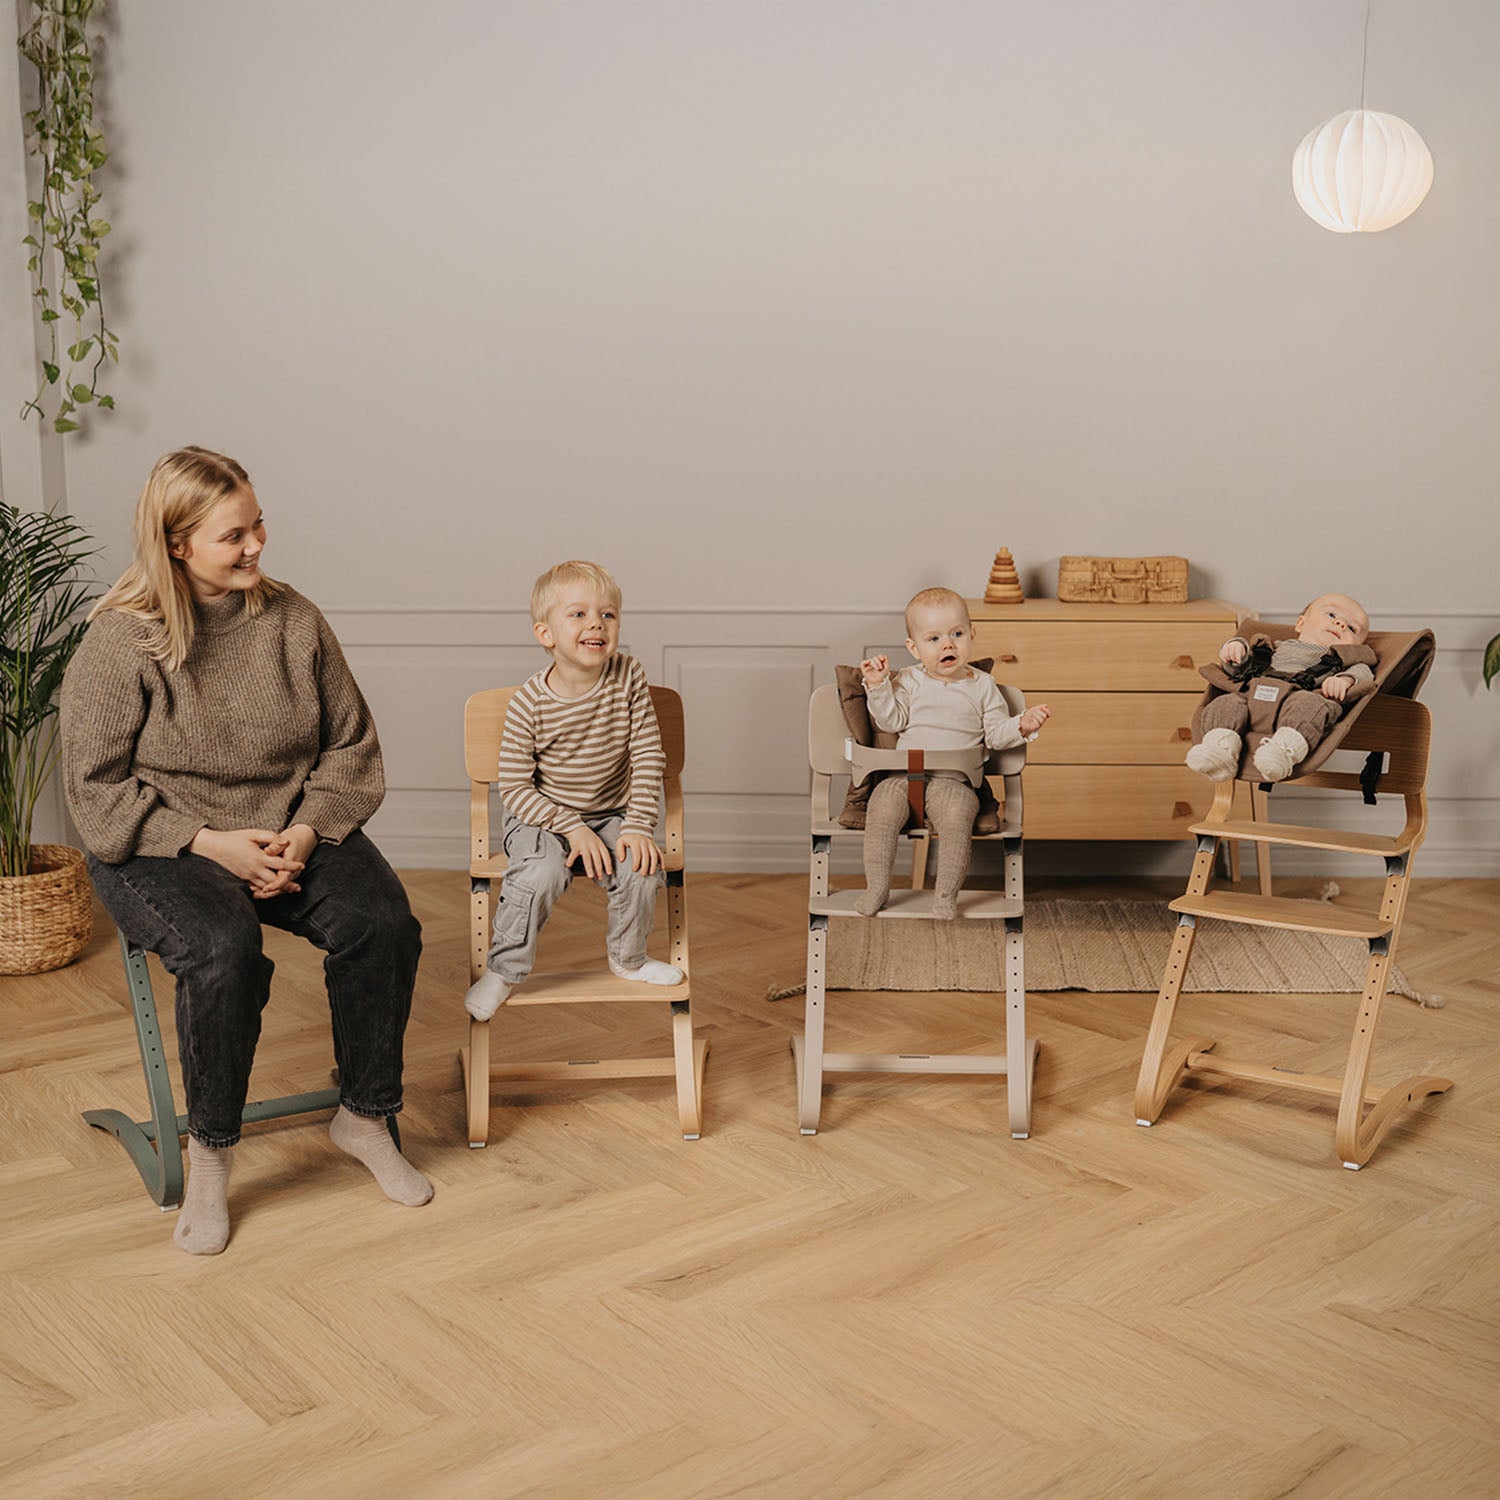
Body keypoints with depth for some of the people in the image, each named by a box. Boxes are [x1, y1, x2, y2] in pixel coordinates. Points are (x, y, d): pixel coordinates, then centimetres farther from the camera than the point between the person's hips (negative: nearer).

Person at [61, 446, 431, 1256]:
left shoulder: (293, 620, 3)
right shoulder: (119, 643, -8)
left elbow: (350, 745, 7)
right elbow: (97, 789, -7)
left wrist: (307, 831, -11)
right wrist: (211, 842, -17)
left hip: (294, 832, 4)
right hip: (162, 849, -3)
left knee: (384, 923, -24)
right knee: (223, 948, -34)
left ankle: (363, 1118, -2)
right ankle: (208, 1157, -11)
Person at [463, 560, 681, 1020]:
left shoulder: (628, 678, -11)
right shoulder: (530, 702, -19)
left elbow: (648, 758, -6)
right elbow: (513, 786, -14)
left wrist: (638, 827, -14)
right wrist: (573, 828, -21)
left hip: (609, 816, 3)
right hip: (539, 818, -3)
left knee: (642, 867, -21)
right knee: (541, 873, -30)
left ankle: (627, 957, 9)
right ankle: (502, 970, -7)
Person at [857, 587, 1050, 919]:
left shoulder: (982, 685, 10)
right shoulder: (908, 681, 9)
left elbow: (996, 734, 10)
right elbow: (891, 721, -1)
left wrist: (1022, 725, -8)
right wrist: (878, 685, -11)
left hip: (953, 781, -1)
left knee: (956, 817, -31)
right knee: (882, 809, -27)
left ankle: (946, 893, -16)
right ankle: (877, 888, -11)